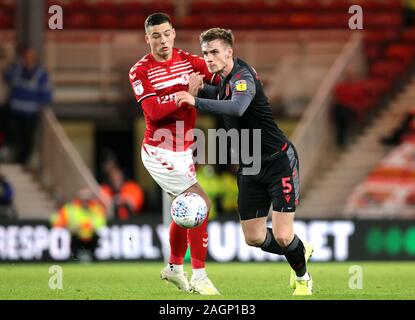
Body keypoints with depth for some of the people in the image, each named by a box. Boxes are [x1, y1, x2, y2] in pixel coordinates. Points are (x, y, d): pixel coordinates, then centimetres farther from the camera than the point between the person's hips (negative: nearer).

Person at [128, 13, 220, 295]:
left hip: (184, 150, 7)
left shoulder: (189, 61, 1)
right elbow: (154, 112, -22)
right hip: (159, 152, -7)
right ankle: (199, 277, -11)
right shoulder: (140, 71, -12)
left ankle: (174, 268, 42)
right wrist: (186, 96, -30)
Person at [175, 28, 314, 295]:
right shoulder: (226, 79, 6)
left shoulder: (243, 77, -21)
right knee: (254, 238, 5)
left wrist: (197, 101, -52)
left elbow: (237, 108, -44)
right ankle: (301, 251, 33)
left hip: (279, 161, -8)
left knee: (282, 236, -12)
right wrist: (200, 87, 11)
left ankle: (303, 278, 18)